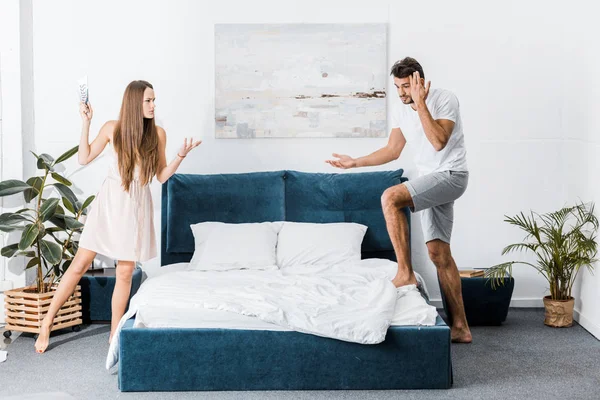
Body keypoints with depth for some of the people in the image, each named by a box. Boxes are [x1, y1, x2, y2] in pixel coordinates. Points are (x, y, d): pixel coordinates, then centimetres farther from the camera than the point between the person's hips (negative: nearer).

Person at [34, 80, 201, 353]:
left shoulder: (158, 134, 0)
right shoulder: (112, 128, -4)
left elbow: (162, 176, 4)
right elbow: (84, 159, 2)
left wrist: (181, 156, -10)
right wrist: (86, 123, -4)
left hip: (137, 206, 1)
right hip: (109, 202, -1)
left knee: (125, 272, 4)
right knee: (80, 264, -1)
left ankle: (114, 334, 15)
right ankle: (47, 323, 10)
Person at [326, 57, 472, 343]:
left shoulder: (445, 99, -15)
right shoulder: (400, 111, 7)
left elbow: (438, 142, -28)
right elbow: (392, 151, 16)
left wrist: (420, 103, -27)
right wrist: (355, 162, 8)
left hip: (450, 175, -8)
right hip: (430, 182, 8)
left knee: (390, 197, -28)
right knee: (438, 253, 6)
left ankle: (405, 273, -22)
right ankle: (460, 327, 12)